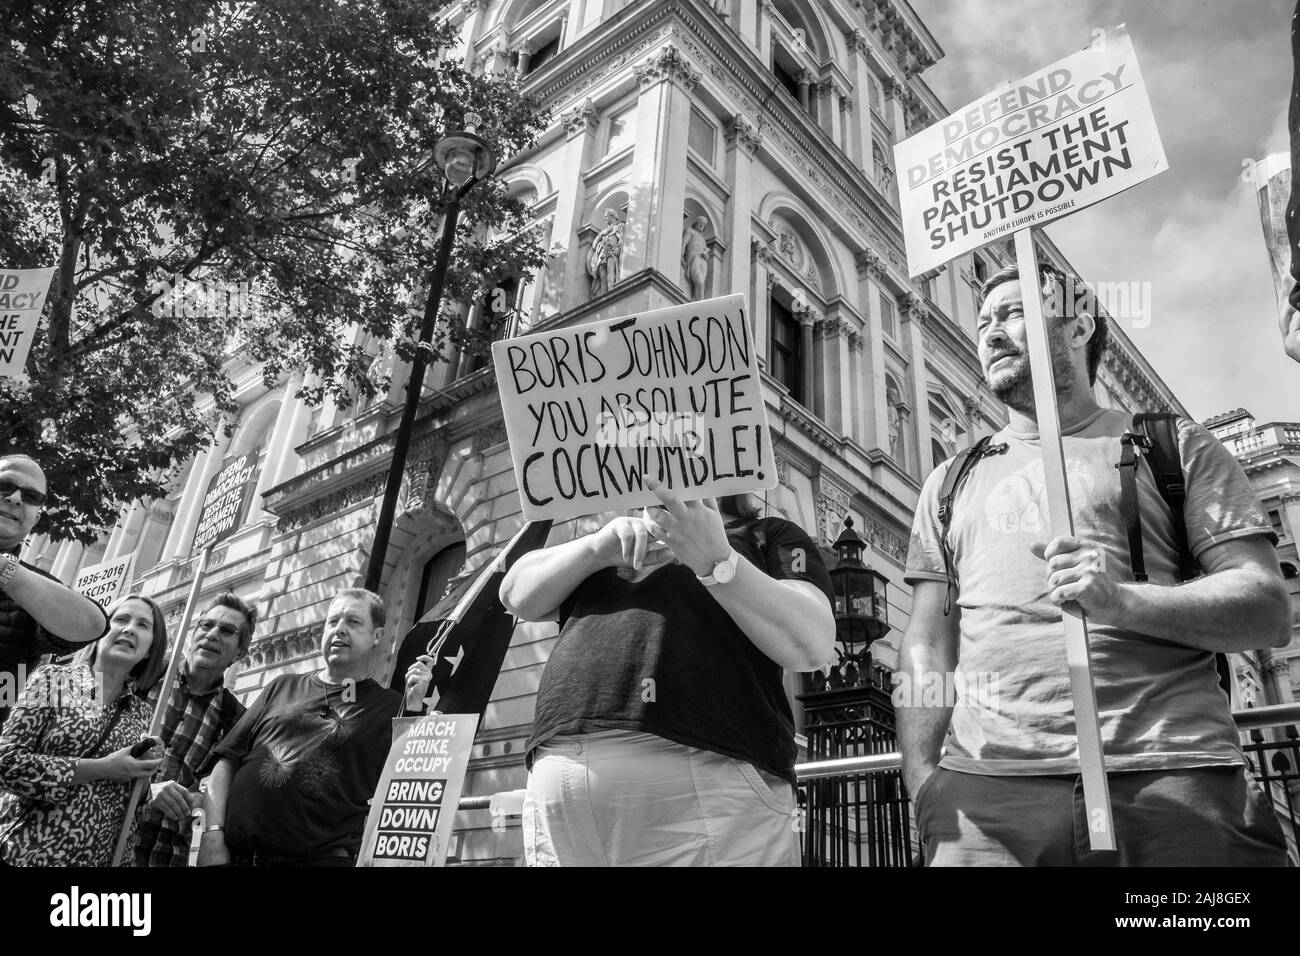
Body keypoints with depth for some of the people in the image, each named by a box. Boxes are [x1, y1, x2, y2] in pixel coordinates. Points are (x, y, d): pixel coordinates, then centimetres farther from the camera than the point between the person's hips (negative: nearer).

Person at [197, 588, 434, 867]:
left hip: (321, 857, -3)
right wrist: (213, 833, -1)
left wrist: (414, 710, -12)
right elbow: (227, 762, 11)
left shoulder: (390, 706, 5)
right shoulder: (283, 687, 15)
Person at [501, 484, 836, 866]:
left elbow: (812, 645, -2)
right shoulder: (614, 545, 26)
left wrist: (716, 561, -13)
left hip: (706, 774, -3)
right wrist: (600, 544, -1)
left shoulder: (771, 536, 14)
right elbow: (518, 595, 15)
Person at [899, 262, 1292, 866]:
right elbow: (927, 646, 11)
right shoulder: (951, 481, 17)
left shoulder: (1173, 446, 11)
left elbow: (1268, 608, 2)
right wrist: (924, 783, -2)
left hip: (1173, 777, -1)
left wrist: (1123, 601, -16)